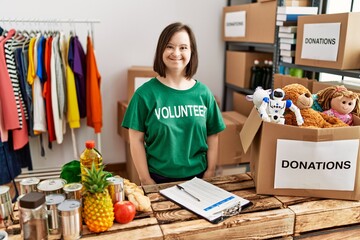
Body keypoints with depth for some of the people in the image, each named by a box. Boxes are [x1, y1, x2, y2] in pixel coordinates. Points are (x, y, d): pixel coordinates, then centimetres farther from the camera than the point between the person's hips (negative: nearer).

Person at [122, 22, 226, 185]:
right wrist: (146, 180, -8)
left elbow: (212, 136, 3)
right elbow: (137, 140, -7)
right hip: (159, 179, -2)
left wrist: (210, 173, -2)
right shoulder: (146, 93, -9)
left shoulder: (203, 92, -2)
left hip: (197, 177, 3)